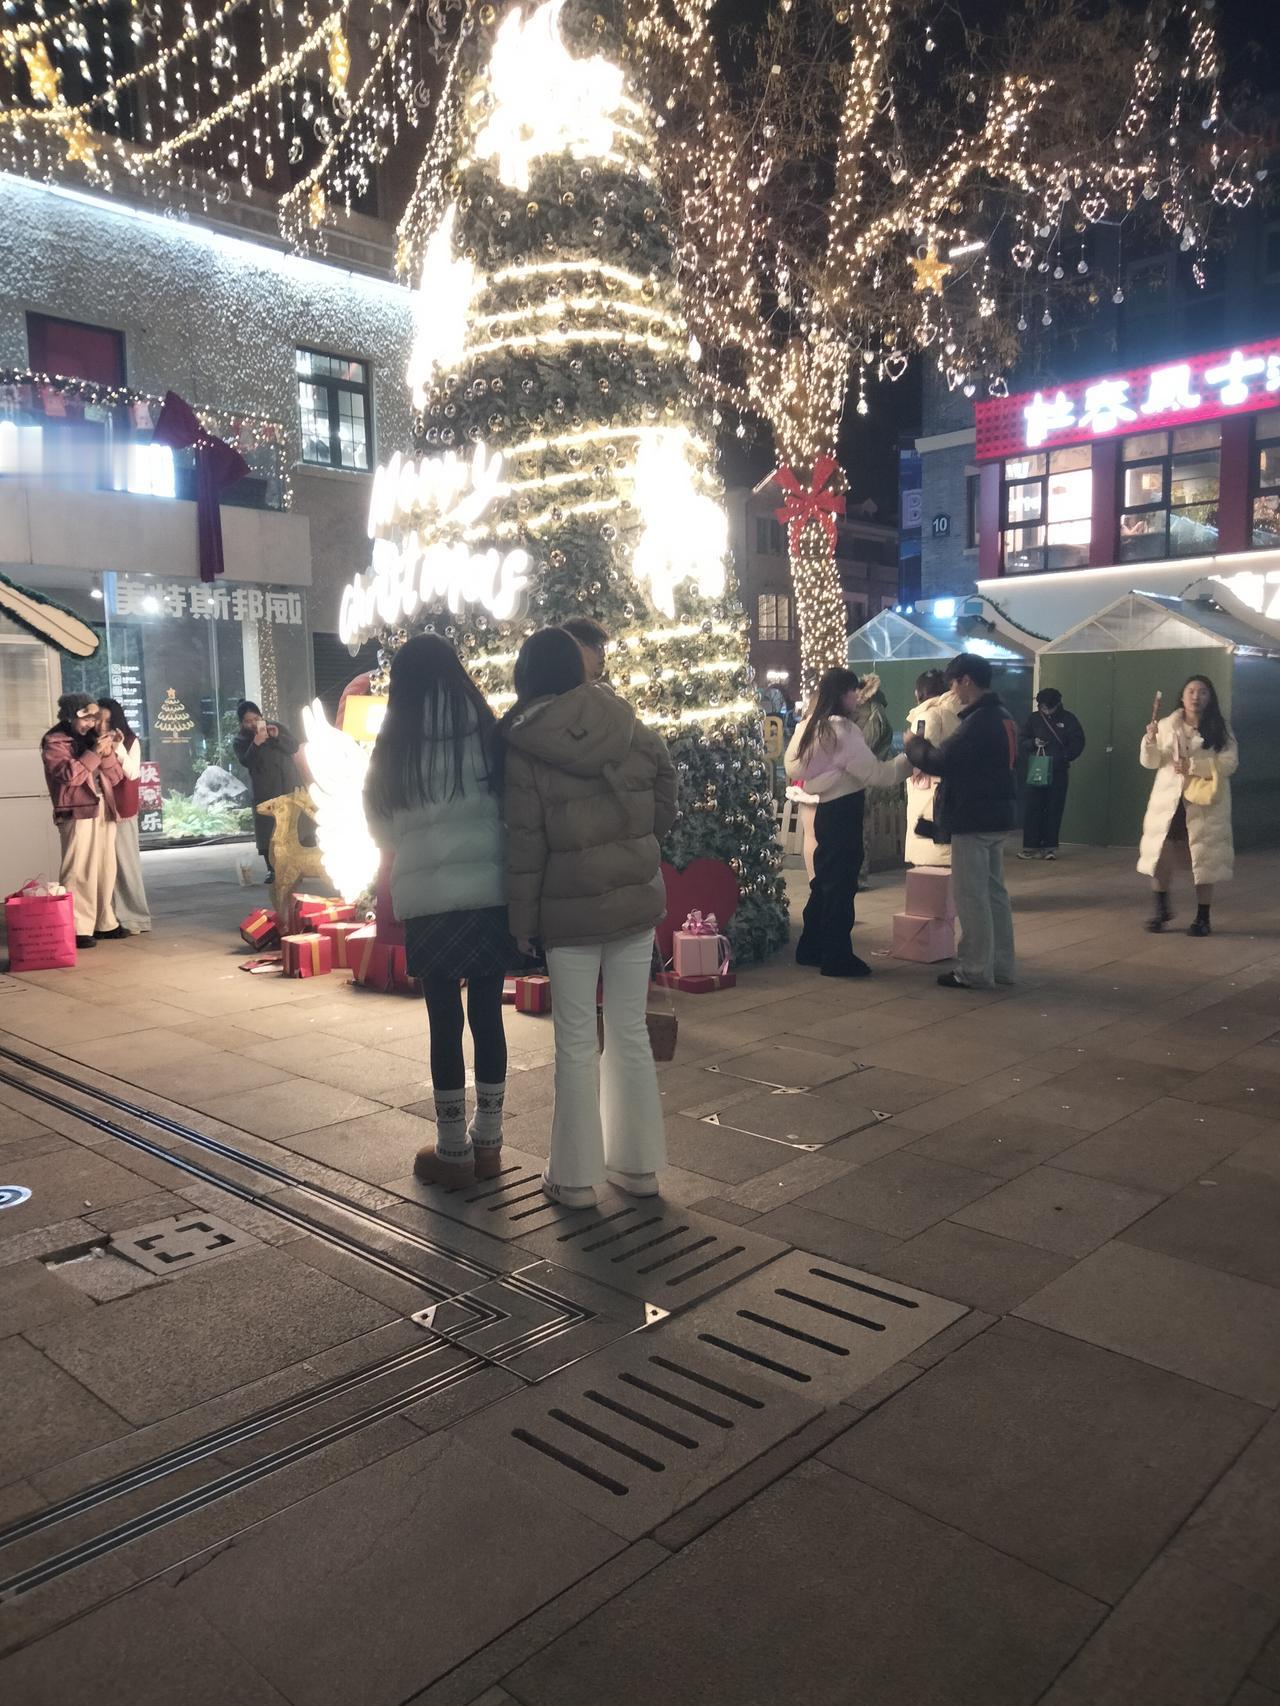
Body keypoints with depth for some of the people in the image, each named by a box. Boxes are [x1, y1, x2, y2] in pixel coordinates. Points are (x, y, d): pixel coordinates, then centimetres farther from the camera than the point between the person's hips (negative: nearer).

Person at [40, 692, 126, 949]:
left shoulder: (94, 739, 19)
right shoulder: (55, 742, -1)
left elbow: (116, 777, 14)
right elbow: (69, 775, -16)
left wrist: (107, 753, -3)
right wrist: (94, 753, -16)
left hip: (103, 810, 7)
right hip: (77, 812, -7)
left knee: (105, 869, 9)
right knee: (79, 871, -10)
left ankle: (104, 923, 17)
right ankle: (77, 928, -9)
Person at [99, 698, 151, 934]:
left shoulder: (131, 742, 1)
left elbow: (133, 773, -11)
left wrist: (119, 748, -19)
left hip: (122, 811, -2)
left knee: (125, 862, 1)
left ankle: (133, 916, 8)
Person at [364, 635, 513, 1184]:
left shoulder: (394, 743, -1)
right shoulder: (486, 729, 1)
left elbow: (379, 822, 9)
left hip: (428, 896, -1)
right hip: (491, 890, 2)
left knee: (445, 1019, 5)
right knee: (488, 1014, 9)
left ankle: (453, 1152, 14)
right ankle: (487, 1143, 19)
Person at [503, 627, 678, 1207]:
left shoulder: (523, 751, -10)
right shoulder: (630, 730, 0)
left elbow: (523, 847, -9)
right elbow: (665, 803, 8)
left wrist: (522, 923, -1)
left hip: (571, 910, -3)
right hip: (637, 898, 4)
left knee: (576, 1040, 6)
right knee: (631, 1031, 13)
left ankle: (576, 1176, 14)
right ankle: (638, 1164, 22)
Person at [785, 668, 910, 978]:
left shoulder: (810, 726, 11)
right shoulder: (842, 730, -17)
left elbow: (793, 767, 17)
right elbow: (875, 772, -18)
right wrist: (908, 759, -9)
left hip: (826, 809, 9)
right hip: (844, 811, -9)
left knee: (825, 880, 18)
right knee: (842, 884, -2)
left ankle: (811, 949, 26)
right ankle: (837, 958, 5)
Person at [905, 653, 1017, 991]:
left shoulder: (978, 721, -20)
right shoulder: (1001, 717, 13)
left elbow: (941, 761, -24)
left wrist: (914, 745, -6)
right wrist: (928, 749, 8)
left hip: (972, 819, -10)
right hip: (995, 815, 10)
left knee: (972, 898, -3)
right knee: (994, 892, 14)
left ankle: (976, 971, 3)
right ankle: (1000, 965, 21)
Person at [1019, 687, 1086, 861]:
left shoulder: (1068, 719, 2)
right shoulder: (1034, 718, 6)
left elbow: (1078, 742, 0)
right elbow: (1022, 741, 9)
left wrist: (1064, 757, -14)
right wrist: (1033, 743, -12)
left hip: (1058, 772, -1)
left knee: (1054, 810, 3)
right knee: (1032, 809, -4)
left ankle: (1050, 846, 9)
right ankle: (1030, 846, 0)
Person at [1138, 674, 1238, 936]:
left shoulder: (1220, 730, 0)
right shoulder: (1166, 725, 5)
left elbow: (1229, 763, -10)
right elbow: (1150, 762, 3)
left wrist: (1192, 765, -18)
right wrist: (1150, 741, -17)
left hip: (1204, 804, -1)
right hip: (1168, 800, 2)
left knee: (1205, 860, 4)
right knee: (1161, 855, 0)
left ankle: (1202, 917, 15)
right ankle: (1162, 909, 19)